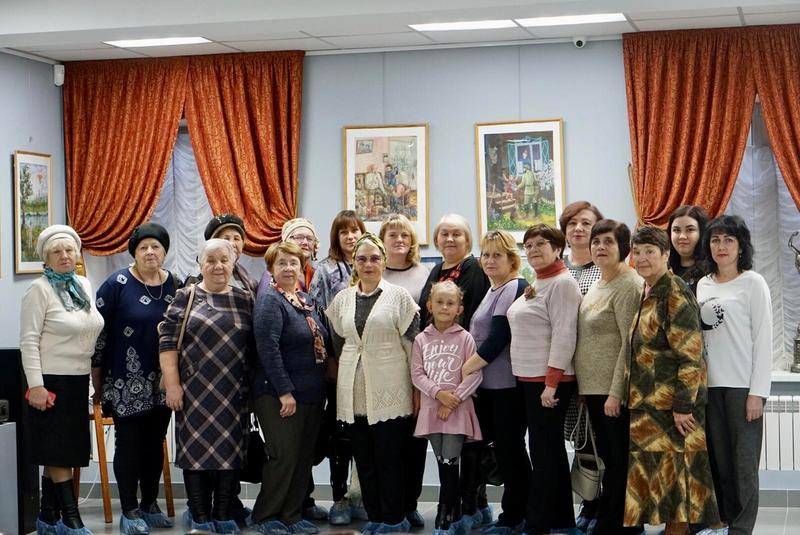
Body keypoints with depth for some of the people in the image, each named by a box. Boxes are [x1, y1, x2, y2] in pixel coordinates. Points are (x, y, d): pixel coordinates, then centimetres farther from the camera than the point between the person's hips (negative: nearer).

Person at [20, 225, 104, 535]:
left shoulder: (84, 285, 11)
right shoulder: (39, 289, -8)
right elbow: (28, 341, -11)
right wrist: (36, 385, -17)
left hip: (79, 381, 6)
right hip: (51, 381, -6)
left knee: (59, 453, 10)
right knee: (59, 452, -4)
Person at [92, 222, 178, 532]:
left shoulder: (175, 285, 5)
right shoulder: (118, 284, -8)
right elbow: (98, 330, -6)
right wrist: (97, 376, -6)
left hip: (162, 382, 4)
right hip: (126, 382, -4)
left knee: (155, 443, 11)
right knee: (128, 443, 1)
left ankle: (149, 505, 23)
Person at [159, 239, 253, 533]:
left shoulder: (245, 300, 9)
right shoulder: (185, 297, 1)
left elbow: (255, 344, 11)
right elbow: (167, 341, -3)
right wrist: (172, 385, -10)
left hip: (234, 392, 3)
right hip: (195, 390, -2)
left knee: (231, 450, 5)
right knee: (197, 449, 1)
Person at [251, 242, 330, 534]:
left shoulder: (304, 299, 13)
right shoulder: (270, 300, -12)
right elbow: (268, 348, -20)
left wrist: (321, 387, 16)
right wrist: (284, 392, -21)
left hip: (312, 394, 8)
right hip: (280, 395, -8)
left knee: (304, 457, 10)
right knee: (284, 456, -6)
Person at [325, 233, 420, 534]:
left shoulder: (399, 296, -1)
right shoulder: (342, 299, 10)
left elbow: (412, 342, -2)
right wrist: (342, 374, 14)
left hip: (389, 388, -4)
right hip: (354, 390, 4)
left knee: (388, 456, -3)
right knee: (363, 457, 7)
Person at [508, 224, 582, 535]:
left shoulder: (562, 283, -12)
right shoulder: (536, 285, 16)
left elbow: (564, 335, -19)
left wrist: (551, 383, -23)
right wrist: (541, 380, 18)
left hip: (548, 381, -10)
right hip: (530, 379, 10)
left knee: (543, 454, -6)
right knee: (552, 452, 13)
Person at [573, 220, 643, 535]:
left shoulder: (628, 286, -12)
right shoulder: (597, 286, 16)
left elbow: (630, 343, -17)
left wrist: (615, 393, -20)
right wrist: (583, 389, 16)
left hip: (614, 390, -9)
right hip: (592, 389, 9)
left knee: (618, 461, -2)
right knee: (608, 459, 13)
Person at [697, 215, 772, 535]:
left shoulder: (753, 282, -1)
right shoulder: (702, 285, 13)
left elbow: (763, 339, -6)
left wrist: (758, 391, -12)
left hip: (742, 386, -5)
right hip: (710, 385, 5)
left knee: (743, 462, -3)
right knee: (719, 460, 8)